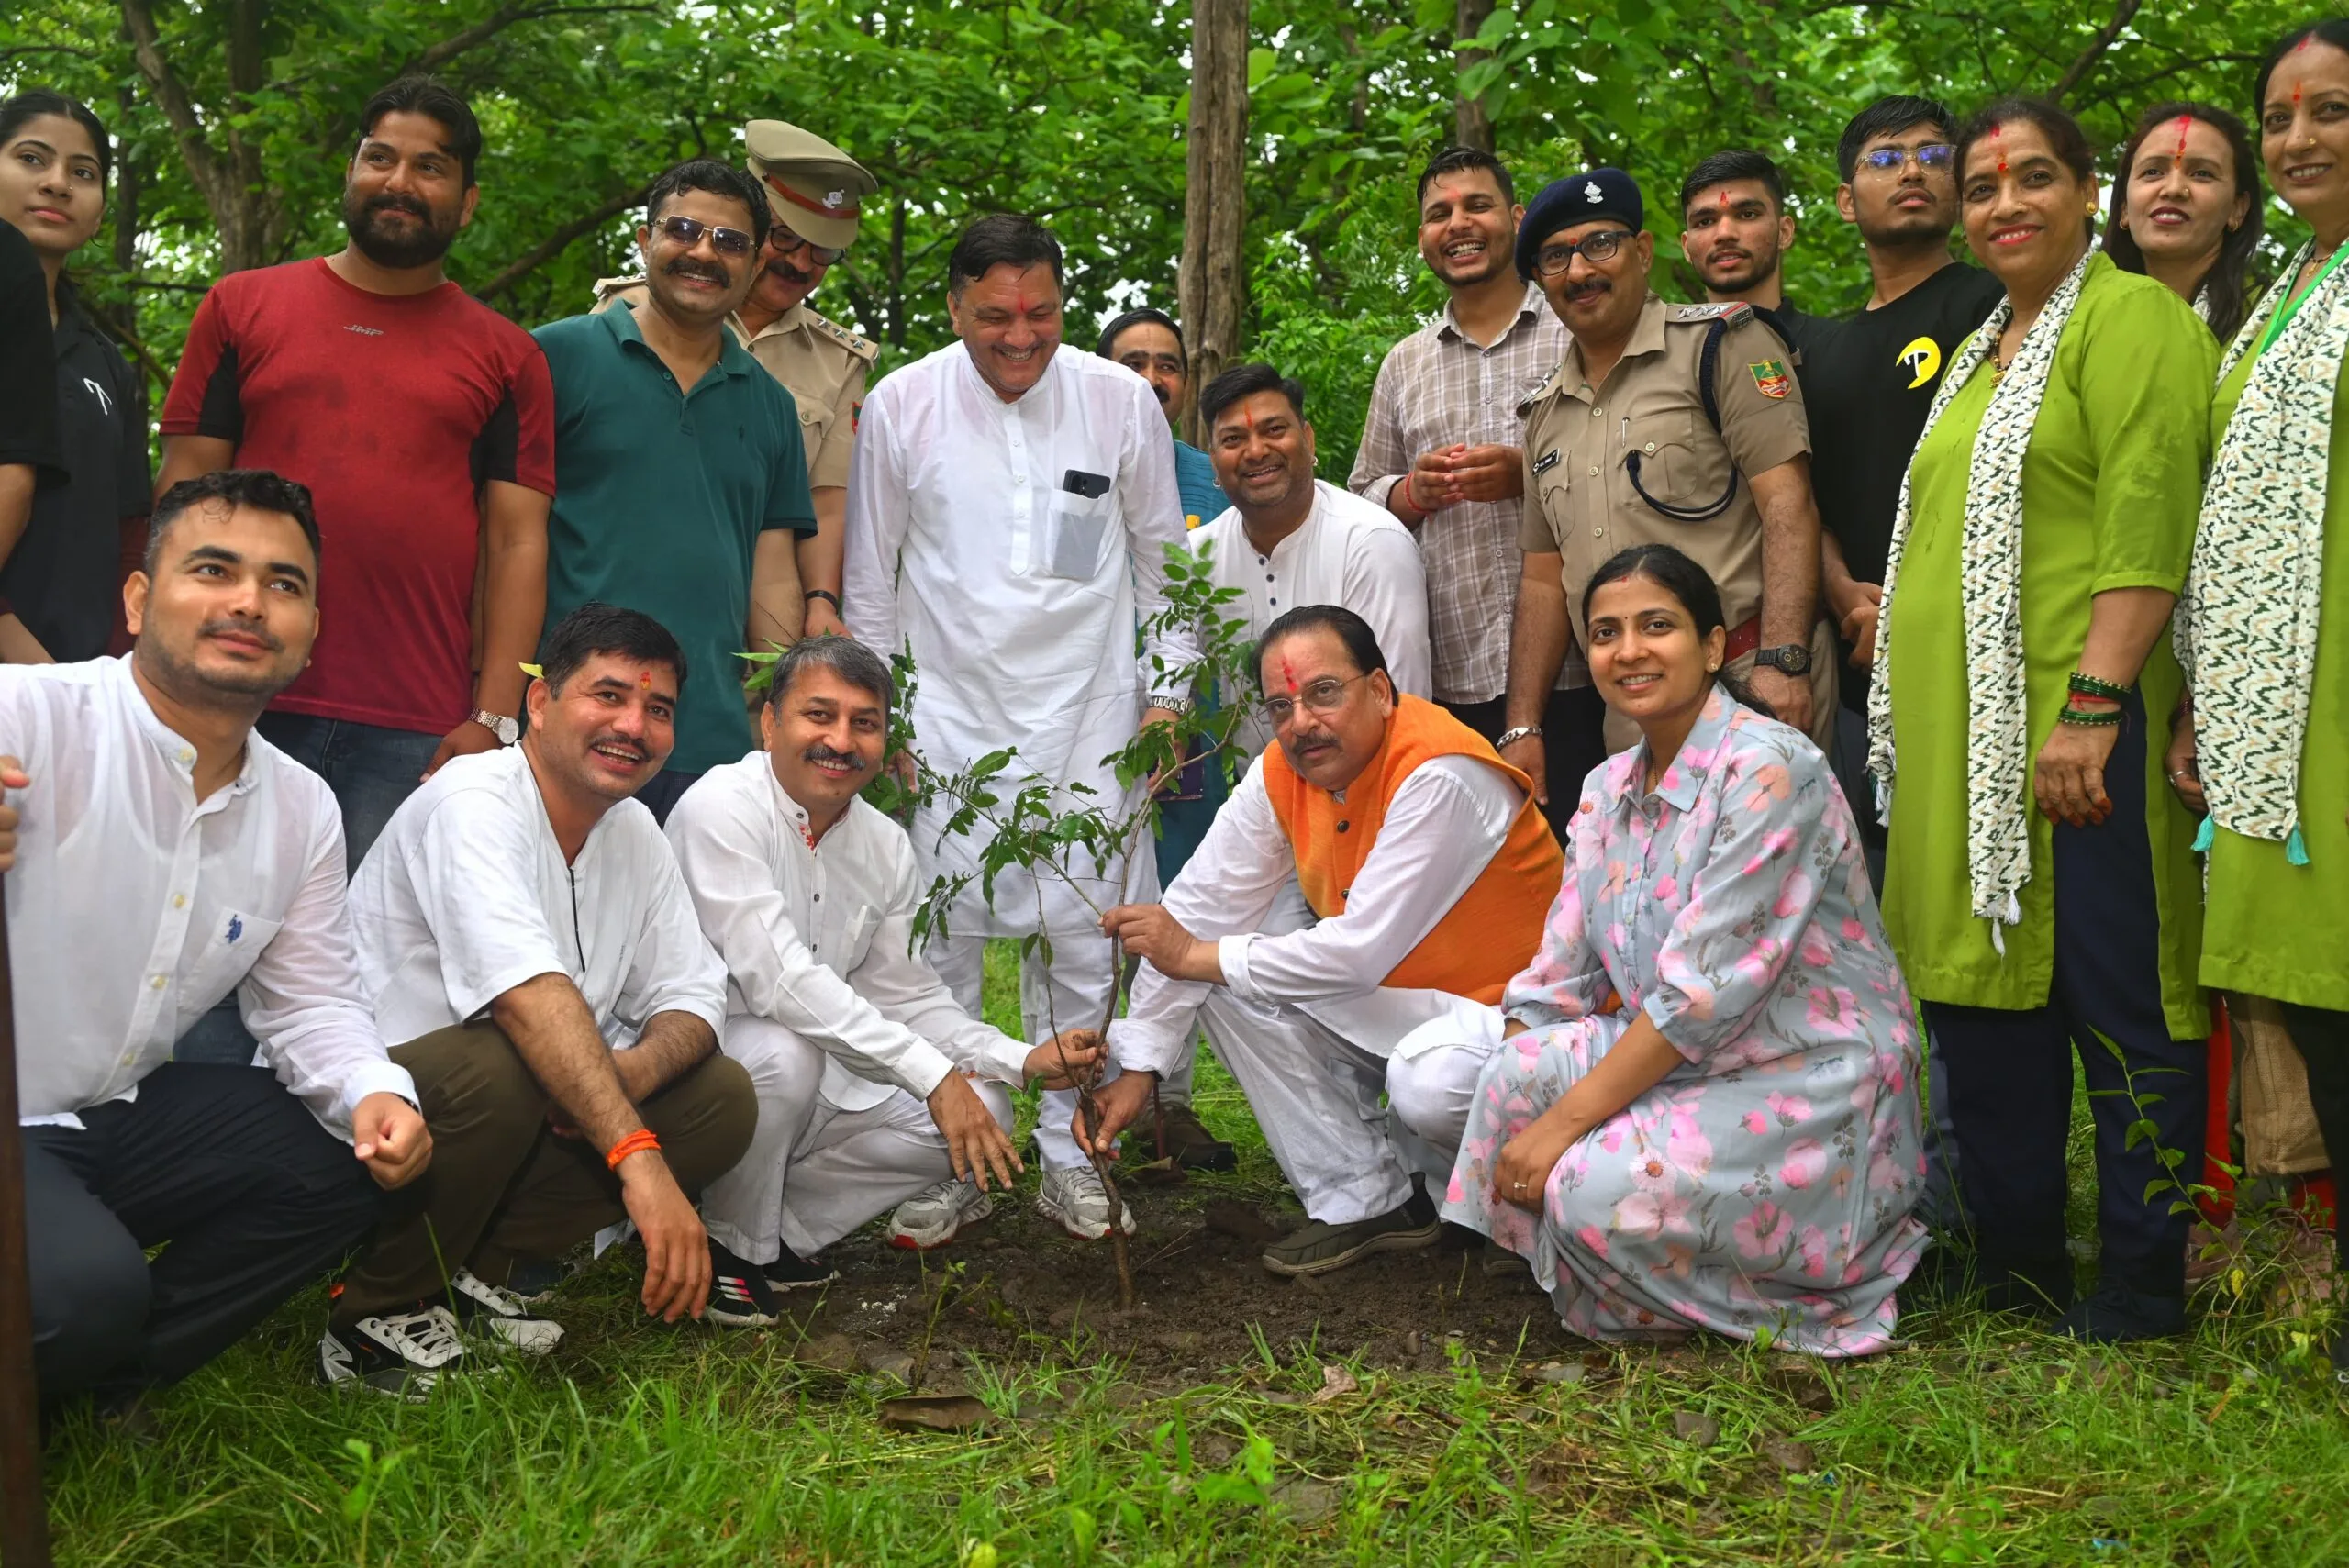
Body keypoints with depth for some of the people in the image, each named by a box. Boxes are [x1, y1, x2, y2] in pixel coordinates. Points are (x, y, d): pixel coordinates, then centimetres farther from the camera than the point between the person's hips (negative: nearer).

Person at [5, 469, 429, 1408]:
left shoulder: (304, 812, 4)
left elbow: (311, 1001, 9)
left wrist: (372, 1093, -13)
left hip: (116, 1118, 8)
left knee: (340, 1171, -3)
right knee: (85, 1288, -30)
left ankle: (86, 1399, 6)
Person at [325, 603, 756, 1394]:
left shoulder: (635, 833, 6)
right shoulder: (473, 801, -20)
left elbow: (693, 998, 3)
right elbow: (529, 994, -35)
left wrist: (629, 1071, -21)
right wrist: (639, 1159, -43)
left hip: (527, 1120, 7)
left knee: (723, 1101, -10)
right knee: (494, 1066, -38)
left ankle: (464, 1276, -2)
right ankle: (375, 1320, -11)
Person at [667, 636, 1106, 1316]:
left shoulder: (887, 845, 3)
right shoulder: (721, 808, -20)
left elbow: (904, 995, 7)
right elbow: (777, 979, -29)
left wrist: (1024, 1059, -11)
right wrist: (933, 1075, -31)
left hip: (815, 1082, 7)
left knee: (982, 1110, -6)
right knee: (783, 1052, -36)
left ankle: (780, 1228, 1)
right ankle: (729, 1246, -9)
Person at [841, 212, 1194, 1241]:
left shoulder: (1121, 401, 2)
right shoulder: (900, 406, 0)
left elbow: (1160, 559, 11)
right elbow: (869, 578, 8)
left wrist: (1165, 691, 7)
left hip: (1088, 713, 0)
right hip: (948, 714, 0)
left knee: (1086, 938, 0)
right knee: (937, 939, 0)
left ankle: (1071, 1157, 15)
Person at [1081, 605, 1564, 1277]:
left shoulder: (1439, 775, -28)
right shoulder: (1282, 773, -5)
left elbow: (1360, 952, -30)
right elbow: (1199, 913, -4)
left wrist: (1199, 957, -21)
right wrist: (1138, 1069, -9)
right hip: (1393, 1002, 7)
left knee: (1430, 1084, -37)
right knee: (1229, 985, -9)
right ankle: (1364, 1201, 0)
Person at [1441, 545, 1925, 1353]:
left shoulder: (1769, 769, -18)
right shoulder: (1609, 788, 7)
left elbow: (1706, 990, -23)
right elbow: (1559, 978, 6)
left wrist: (1566, 1119, -21)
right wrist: (1514, 1096, -8)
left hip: (1812, 1087, -7)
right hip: (1686, 1063, 7)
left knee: (1601, 1188, -27)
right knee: (1512, 1070, -16)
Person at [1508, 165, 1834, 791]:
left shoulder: (1720, 343, -1)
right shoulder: (1546, 412, 18)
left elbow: (1788, 504, -10)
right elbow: (1544, 579, 19)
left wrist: (1783, 662, -20)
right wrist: (1521, 728, 11)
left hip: (1748, 688, -5)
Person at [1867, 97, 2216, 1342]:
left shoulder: (2128, 317, -4)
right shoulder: (1984, 350, 22)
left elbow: (2148, 526, -15)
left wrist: (2093, 704, -22)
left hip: (2076, 726, -9)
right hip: (1964, 731, 9)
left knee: (2116, 998, -3)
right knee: (1982, 986, 11)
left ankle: (2140, 1300, 7)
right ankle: (2015, 1276, 22)